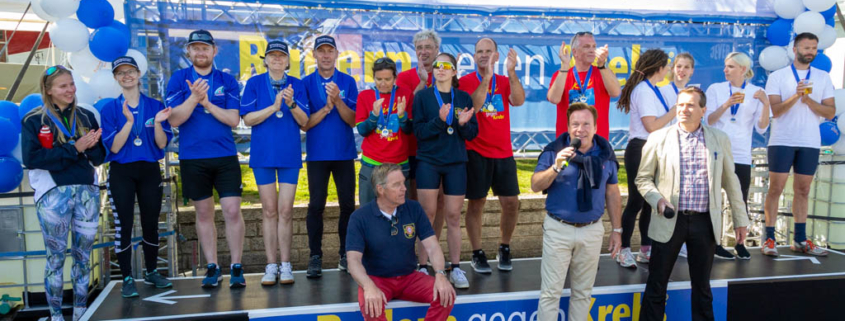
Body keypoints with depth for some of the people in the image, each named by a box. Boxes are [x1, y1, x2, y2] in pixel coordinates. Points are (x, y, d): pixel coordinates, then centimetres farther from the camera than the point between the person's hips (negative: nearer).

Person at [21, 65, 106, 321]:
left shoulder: (86, 117, 9)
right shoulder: (33, 120, 0)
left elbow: (99, 158, 9)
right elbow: (30, 159, -12)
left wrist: (91, 145, -14)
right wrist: (73, 148, -14)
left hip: (86, 190, 3)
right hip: (53, 193, -3)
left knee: (83, 254, 8)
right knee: (55, 255, 3)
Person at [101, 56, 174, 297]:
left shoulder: (155, 106, 2)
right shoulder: (110, 109, -1)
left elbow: (162, 144, -2)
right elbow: (114, 147, -10)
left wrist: (157, 123, -20)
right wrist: (129, 121, -21)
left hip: (150, 171, 2)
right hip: (122, 174, -1)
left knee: (151, 223, 8)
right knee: (123, 225, 0)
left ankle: (151, 273, 23)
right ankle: (127, 279, 10)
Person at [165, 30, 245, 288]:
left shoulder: (227, 81, 4)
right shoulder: (178, 79, 4)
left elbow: (234, 119, -4)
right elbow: (174, 119, -7)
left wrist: (207, 103, -14)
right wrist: (194, 97, -20)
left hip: (225, 156, 0)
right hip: (192, 158, 1)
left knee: (232, 211, -6)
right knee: (204, 213, 9)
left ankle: (236, 268, 6)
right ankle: (212, 268, 20)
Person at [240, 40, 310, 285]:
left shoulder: (296, 85, 6)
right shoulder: (255, 83, 4)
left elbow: (304, 122, 0)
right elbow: (247, 118, -4)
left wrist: (291, 103, -17)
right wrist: (274, 107, -16)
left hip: (290, 154, 0)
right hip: (263, 154, 0)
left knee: (286, 211, 0)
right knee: (269, 211, 4)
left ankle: (285, 265, 7)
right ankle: (271, 266, 10)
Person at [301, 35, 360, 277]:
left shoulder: (348, 82, 3)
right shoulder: (306, 83, 3)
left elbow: (353, 120, -4)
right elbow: (304, 124, -2)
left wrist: (338, 100, -19)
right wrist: (327, 107, -15)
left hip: (344, 153, 1)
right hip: (317, 154, -1)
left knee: (348, 204, 3)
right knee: (316, 205, 0)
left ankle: (346, 254, 15)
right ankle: (315, 256, 9)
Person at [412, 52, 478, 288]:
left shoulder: (464, 98, 6)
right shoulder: (422, 96, 1)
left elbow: (473, 134, 4)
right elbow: (419, 131, -8)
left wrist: (463, 123, -17)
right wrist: (439, 120, -24)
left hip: (456, 163, 2)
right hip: (428, 162, -1)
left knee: (453, 216, 5)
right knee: (428, 214, -1)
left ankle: (456, 268, 13)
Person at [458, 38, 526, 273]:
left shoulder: (505, 82, 9)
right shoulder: (466, 81, -1)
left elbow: (518, 101, -10)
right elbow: (473, 107, -18)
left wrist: (511, 72, -21)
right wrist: (486, 77, -23)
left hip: (503, 152, 3)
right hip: (476, 152, -3)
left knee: (511, 202, 2)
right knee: (476, 203, 0)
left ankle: (504, 249, 22)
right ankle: (477, 254, 13)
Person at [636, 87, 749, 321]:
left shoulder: (720, 139, 6)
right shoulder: (658, 138, 0)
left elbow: (730, 181, 10)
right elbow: (643, 178, 4)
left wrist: (740, 219, 11)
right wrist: (657, 199, -14)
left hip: (705, 223, 2)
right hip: (670, 221, -1)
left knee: (702, 286, 13)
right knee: (656, 285, 5)